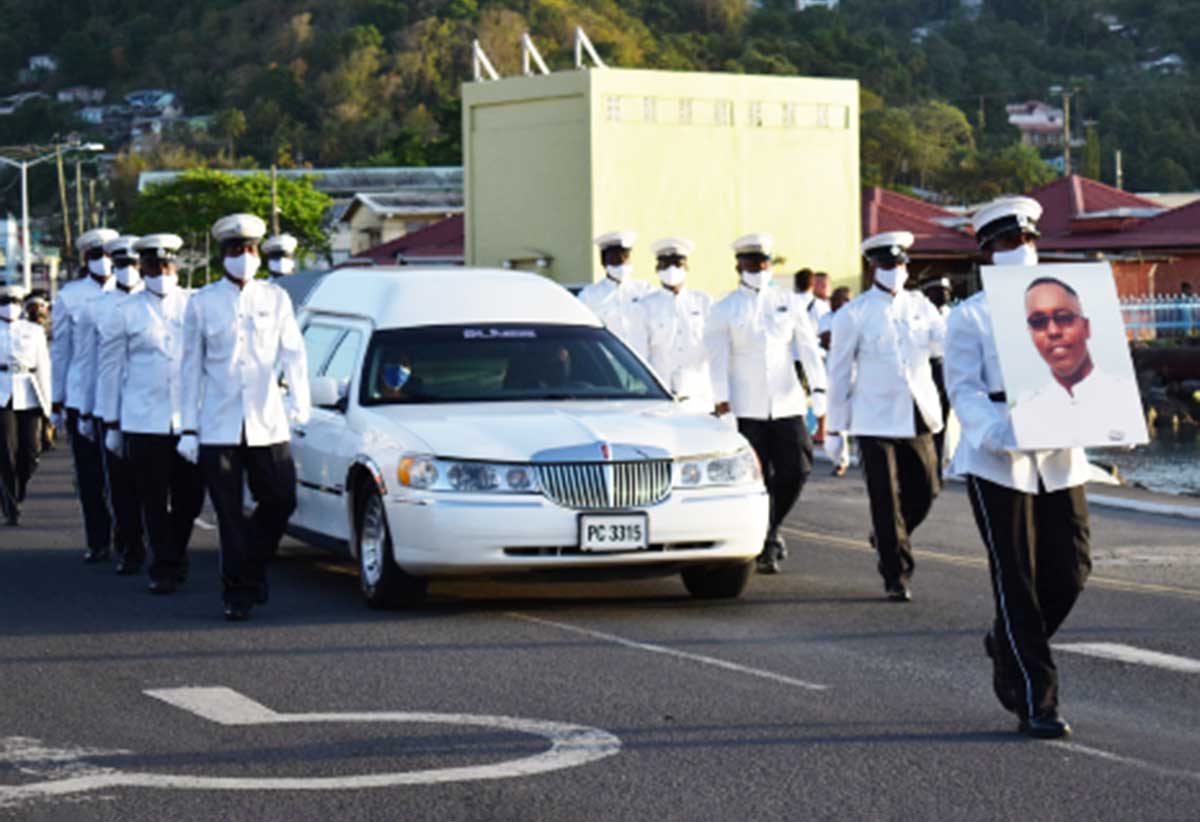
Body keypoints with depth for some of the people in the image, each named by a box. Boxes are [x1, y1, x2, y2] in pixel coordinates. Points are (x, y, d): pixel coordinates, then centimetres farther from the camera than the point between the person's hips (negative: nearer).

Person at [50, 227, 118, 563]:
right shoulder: (69, 296, 4)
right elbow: (59, 350, 9)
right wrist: (56, 402, 8)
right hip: (81, 395, 0)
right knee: (89, 475, 2)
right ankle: (98, 543, 10)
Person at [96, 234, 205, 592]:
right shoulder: (126, 313, 3)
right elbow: (110, 369, 7)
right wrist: (111, 424, 5)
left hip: (189, 419, 2)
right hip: (143, 421, -2)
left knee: (190, 496, 4)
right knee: (154, 501, -1)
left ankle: (175, 553, 26)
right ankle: (163, 567, 8)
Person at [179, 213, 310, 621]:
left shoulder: (275, 298, 9)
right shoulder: (201, 303, 6)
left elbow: (293, 352, 2)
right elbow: (191, 369, 7)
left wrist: (299, 398, -17)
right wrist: (188, 428, 3)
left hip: (268, 423, 1)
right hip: (218, 427, -1)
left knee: (281, 500, -2)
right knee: (230, 515, -1)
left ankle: (252, 568, 23)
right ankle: (237, 592, 8)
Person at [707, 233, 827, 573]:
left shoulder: (787, 302, 11)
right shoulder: (724, 310, 4)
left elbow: (807, 345, 6)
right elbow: (718, 358, -1)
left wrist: (819, 385, -6)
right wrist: (721, 401, -11)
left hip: (787, 403, 2)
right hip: (747, 408, -2)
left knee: (796, 471, -4)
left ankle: (771, 530, 20)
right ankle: (765, 548, 6)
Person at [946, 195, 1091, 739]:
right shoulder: (969, 317, 1)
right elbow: (964, 389, -8)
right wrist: (998, 434, -25)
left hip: (1059, 460, 4)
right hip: (997, 464, -4)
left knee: (1071, 568, 0)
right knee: (1016, 581, -3)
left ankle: (1006, 648, 27)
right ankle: (1036, 704, 2)